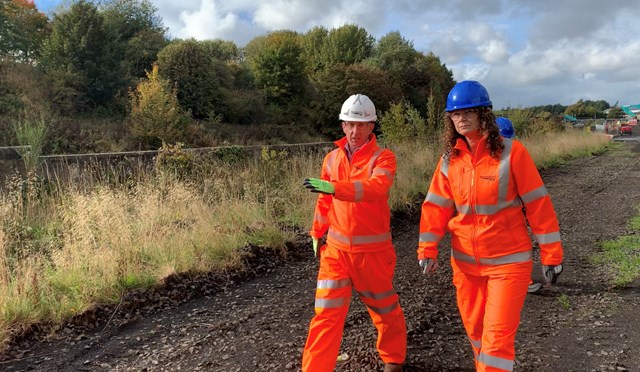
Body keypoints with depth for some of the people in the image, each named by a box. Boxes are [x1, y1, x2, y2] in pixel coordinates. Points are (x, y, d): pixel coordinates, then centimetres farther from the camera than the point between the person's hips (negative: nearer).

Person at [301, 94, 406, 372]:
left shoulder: (383, 158, -10)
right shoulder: (332, 159, 4)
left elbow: (377, 187, -31)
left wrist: (335, 187, -44)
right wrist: (317, 234, 20)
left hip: (373, 249, -2)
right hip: (337, 248, 3)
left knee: (384, 307, 17)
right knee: (326, 313, 1)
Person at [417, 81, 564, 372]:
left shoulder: (511, 152, -14)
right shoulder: (449, 159, -1)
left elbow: (538, 205, -11)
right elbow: (436, 206, -1)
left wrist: (551, 255, -9)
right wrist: (427, 249, -10)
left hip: (508, 260, -4)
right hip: (465, 261, 5)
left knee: (498, 335, -3)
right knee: (475, 329, 19)